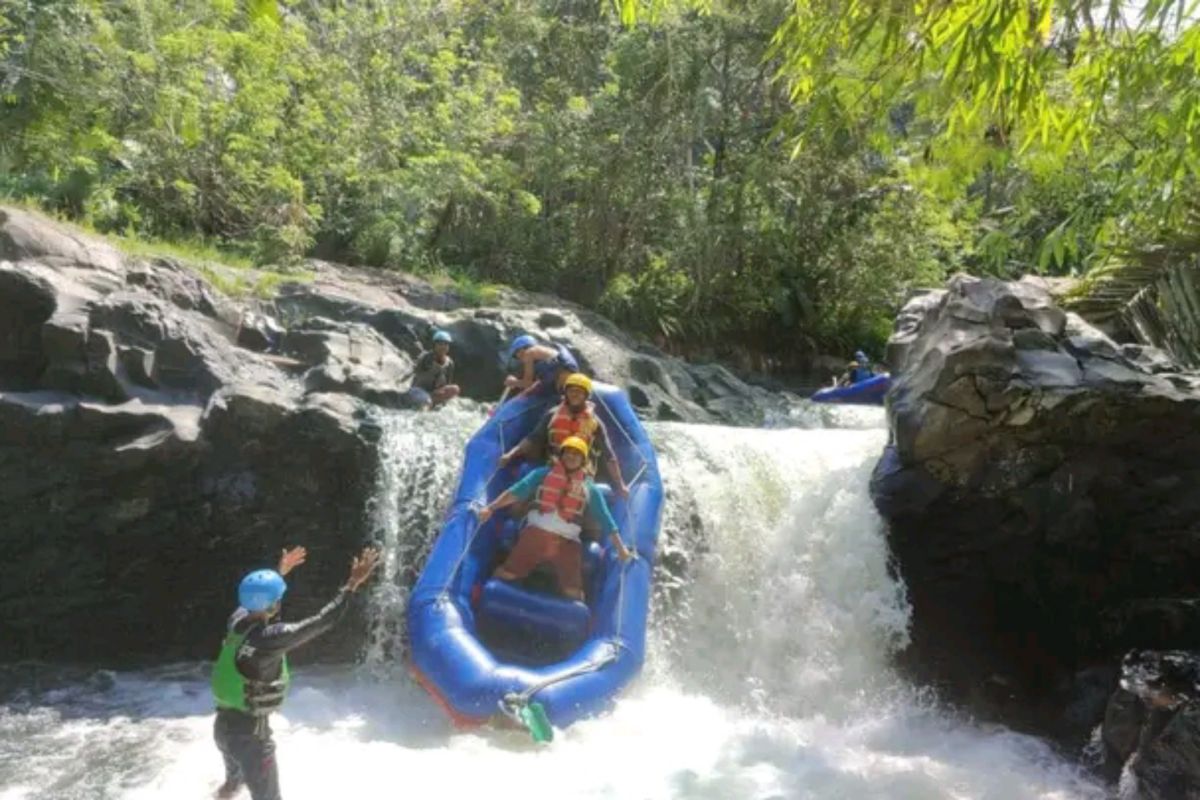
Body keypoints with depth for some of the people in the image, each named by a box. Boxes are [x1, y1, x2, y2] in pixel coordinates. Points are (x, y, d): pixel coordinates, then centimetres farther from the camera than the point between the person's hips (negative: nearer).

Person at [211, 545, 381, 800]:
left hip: (224, 724, 8)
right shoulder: (271, 637, -29)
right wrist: (353, 584, -24)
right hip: (249, 733, -8)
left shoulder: (238, 620, -6)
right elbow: (323, 621, -29)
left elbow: (254, 596, 18)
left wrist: (279, 572, 30)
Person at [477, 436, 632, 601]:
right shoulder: (543, 474, 15)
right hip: (535, 534, -1)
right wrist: (490, 508, -7)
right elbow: (517, 491, 4)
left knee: (573, 593, -7)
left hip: (567, 543, 1)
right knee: (506, 574, -8)